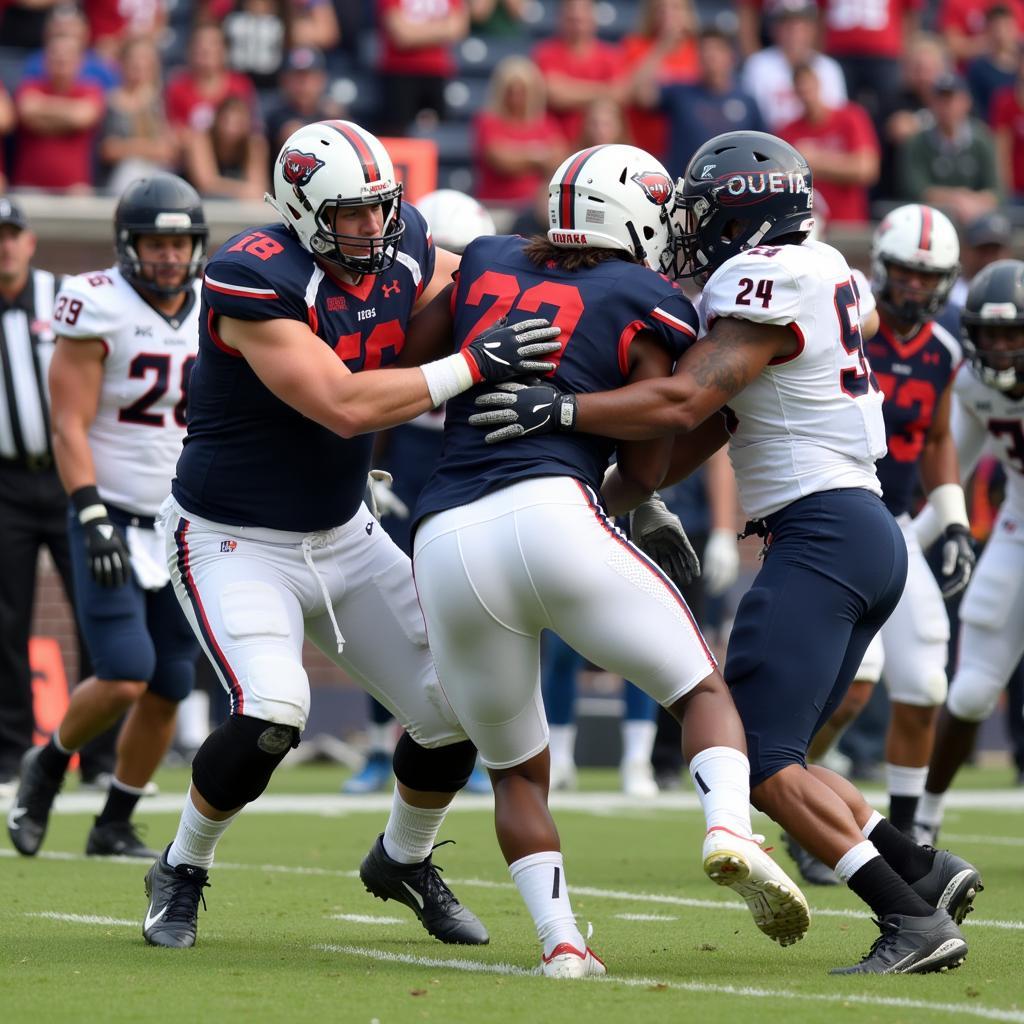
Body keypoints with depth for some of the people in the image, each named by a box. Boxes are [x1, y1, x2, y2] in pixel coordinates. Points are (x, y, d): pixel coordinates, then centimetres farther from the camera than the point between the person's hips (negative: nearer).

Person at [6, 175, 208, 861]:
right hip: (112, 523, -5)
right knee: (125, 677, -16)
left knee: (168, 691, 3)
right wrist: (93, 518, -21)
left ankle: (116, 825, 19)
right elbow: (70, 427, -13)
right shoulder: (99, 310, -10)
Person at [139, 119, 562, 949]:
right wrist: (475, 365, -36)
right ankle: (182, 872, 1)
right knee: (271, 714, -27)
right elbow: (344, 407, -34)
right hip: (235, 540, -7)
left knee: (456, 708, 4)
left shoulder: (402, 251, -5)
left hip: (345, 535, 7)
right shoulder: (254, 280, -27)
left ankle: (404, 862, 33)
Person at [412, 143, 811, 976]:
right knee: (703, 688, 11)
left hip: (445, 542, 4)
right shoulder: (647, 306, 9)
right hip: (549, 511, -4)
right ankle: (730, 828, -16)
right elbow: (647, 469, 9)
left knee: (516, 771, 19)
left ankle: (560, 941, 2)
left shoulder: (483, 263, 21)